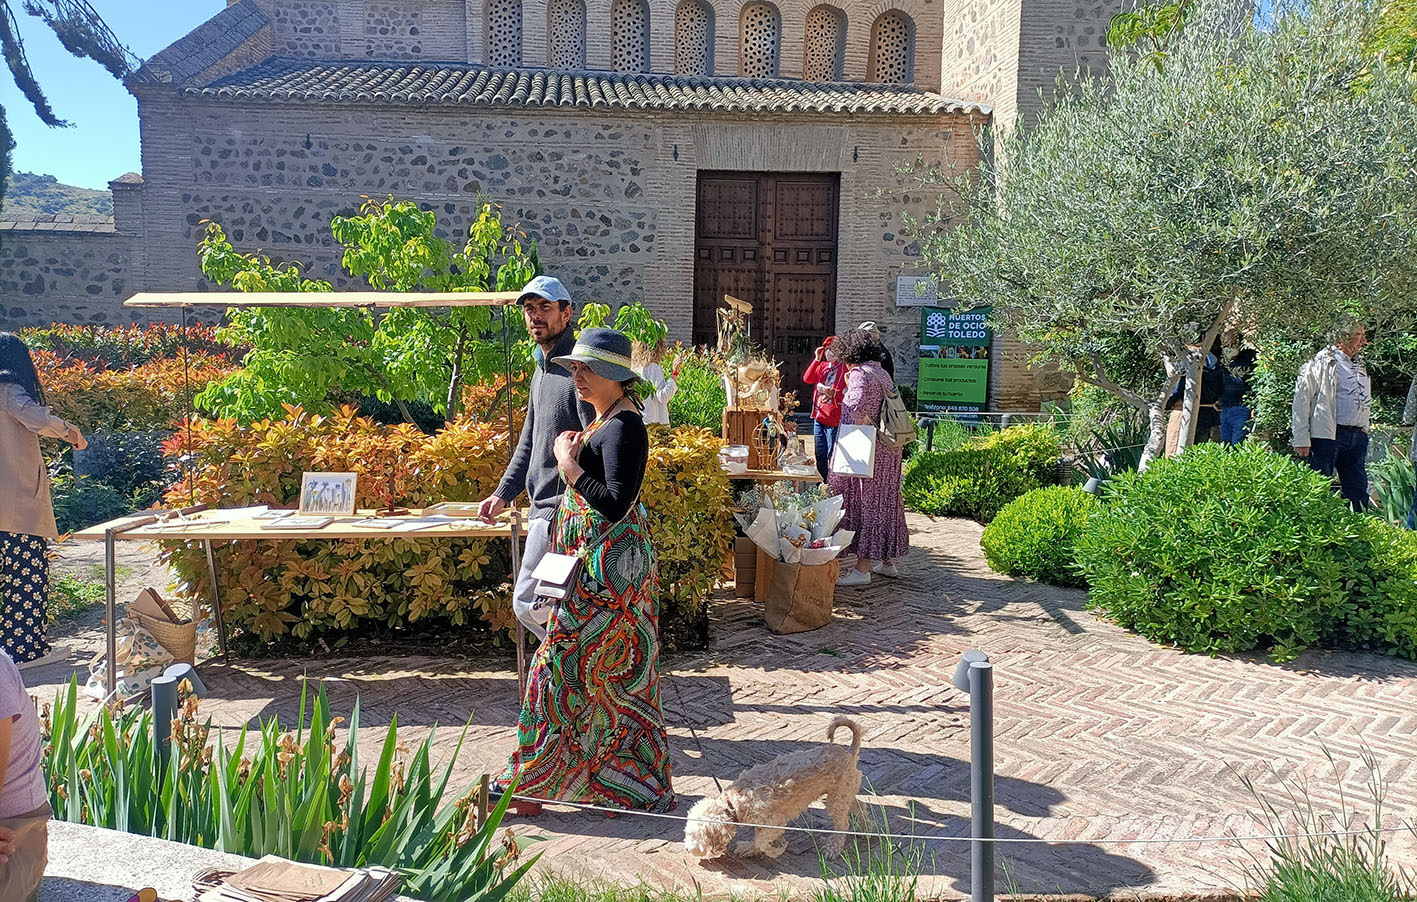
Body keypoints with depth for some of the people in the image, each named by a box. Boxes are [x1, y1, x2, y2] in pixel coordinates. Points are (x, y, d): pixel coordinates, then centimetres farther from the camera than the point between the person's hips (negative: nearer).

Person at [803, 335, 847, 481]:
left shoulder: (845, 369, -9)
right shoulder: (822, 366, 11)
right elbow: (807, 379, -1)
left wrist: (832, 393, -28)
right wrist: (817, 359, -4)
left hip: (834, 418, -7)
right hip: (818, 415, 7)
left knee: (832, 456, -2)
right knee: (820, 455, 14)